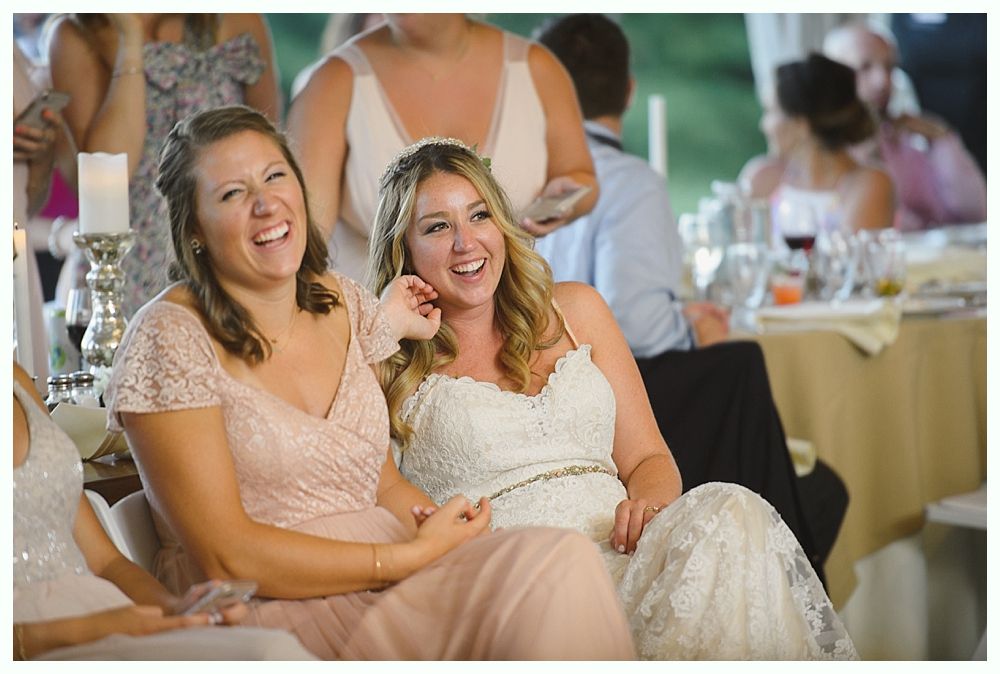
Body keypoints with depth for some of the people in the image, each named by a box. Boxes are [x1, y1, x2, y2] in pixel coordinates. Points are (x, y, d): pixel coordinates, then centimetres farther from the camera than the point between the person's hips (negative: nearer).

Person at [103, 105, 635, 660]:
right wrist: (413, 556, -16)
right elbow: (226, 558, -14)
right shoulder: (169, 339, -9)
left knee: (564, 561, -23)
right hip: (270, 614, -7)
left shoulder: (344, 304, 11)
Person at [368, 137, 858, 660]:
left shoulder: (574, 310, 22)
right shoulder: (392, 362, 11)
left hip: (618, 552, 5)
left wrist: (646, 503, -7)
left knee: (731, 513, -27)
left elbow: (647, 459, 19)